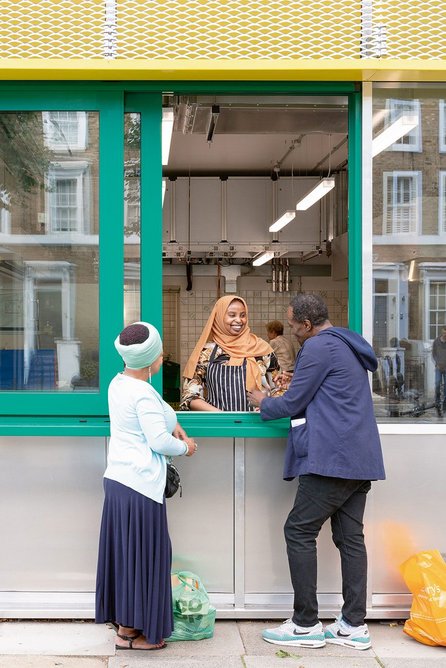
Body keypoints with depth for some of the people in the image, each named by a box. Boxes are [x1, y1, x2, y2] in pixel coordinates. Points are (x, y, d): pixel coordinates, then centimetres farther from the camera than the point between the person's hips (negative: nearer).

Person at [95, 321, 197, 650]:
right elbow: (160, 442, -17)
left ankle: (123, 619, 26)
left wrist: (171, 424, 10)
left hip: (117, 478, 9)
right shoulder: (144, 394, -19)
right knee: (142, 554, 2)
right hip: (141, 486, -9)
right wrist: (185, 447, 1)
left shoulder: (118, 383, 8)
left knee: (123, 550, 15)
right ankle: (131, 631, 12)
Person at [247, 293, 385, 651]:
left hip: (332, 458, -9)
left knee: (299, 532, -2)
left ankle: (306, 625, 1)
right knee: (350, 537, 9)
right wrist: (294, 390, 29)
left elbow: (292, 404, -7)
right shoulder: (349, 346, 19)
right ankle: (354, 625, 11)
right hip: (360, 459, 10)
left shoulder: (319, 346, -10)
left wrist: (263, 403, 11)